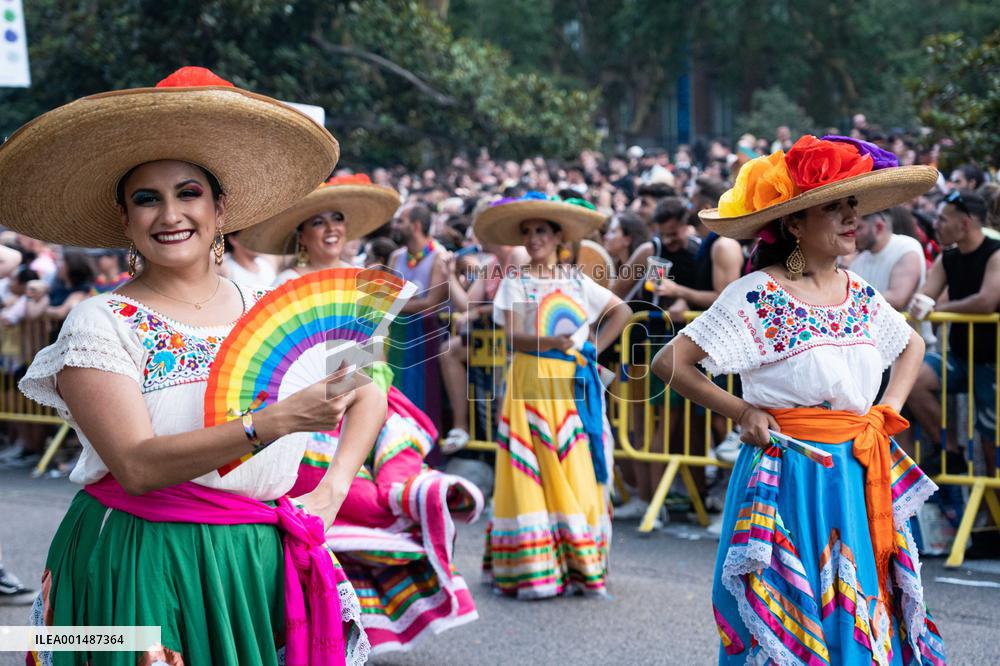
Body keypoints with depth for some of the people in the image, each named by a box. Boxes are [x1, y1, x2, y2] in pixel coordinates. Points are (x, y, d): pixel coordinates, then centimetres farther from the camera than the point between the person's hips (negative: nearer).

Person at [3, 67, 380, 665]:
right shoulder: (101, 324, -7)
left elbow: (370, 395, 16)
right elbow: (137, 466, -19)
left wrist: (334, 489, 0)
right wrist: (274, 422, -28)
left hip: (263, 566, 4)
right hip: (143, 572, -3)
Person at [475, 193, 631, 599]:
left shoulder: (577, 282, 13)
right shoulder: (515, 284, 3)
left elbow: (620, 311, 18)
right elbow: (513, 337, -8)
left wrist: (596, 347, 5)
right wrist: (550, 342, -24)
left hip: (574, 386, 3)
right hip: (533, 384, -3)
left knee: (577, 470, 1)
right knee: (536, 471, -7)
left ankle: (579, 564, 8)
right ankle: (535, 569, -5)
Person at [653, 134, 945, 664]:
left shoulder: (861, 296, 7)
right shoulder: (757, 295, -10)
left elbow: (912, 344, 28)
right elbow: (670, 362, -10)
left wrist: (891, 408, 13)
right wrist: (741, 412, -10)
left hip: (862, 479, 6)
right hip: (788, 477, -5)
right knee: (792, 623, 0)